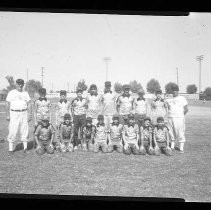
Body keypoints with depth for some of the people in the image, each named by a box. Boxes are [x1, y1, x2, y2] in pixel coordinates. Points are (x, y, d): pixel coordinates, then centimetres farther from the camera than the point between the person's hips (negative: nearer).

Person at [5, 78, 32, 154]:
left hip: (24, 113, 2)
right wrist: (7, 115, -4)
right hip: (14, 114, -2)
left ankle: (25, 148, 11)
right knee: (13, 131, -4)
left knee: (24, 131, 2)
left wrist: (29, 114, 0)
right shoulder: (11, 93, 6)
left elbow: (29, 104, 8)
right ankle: (11, 148, 5)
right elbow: (7, 104, 3)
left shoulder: (25, 93, 12)